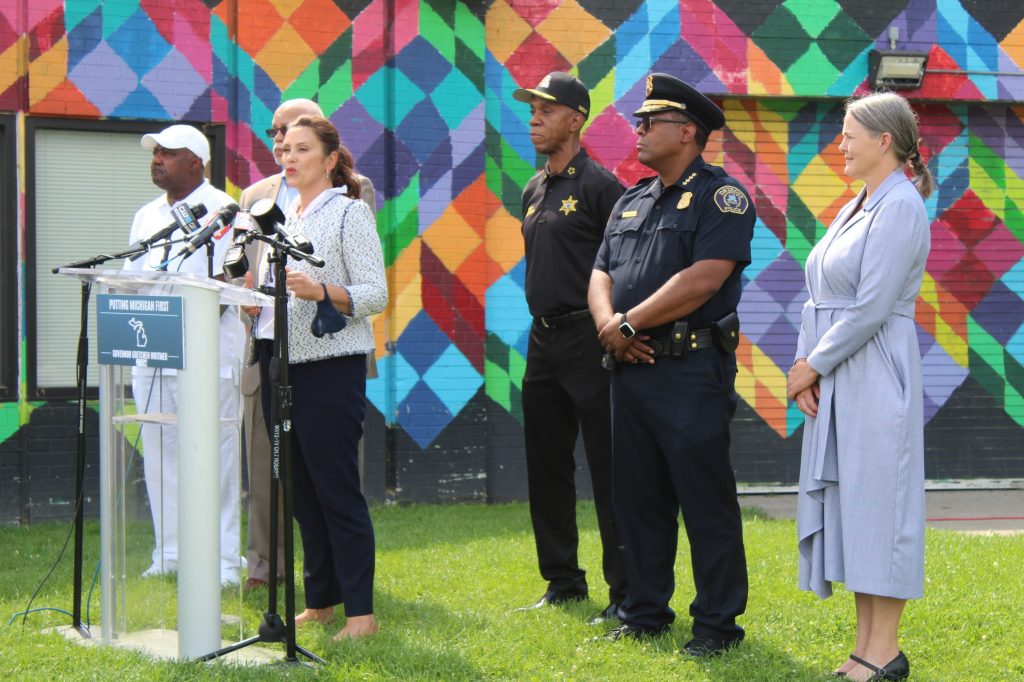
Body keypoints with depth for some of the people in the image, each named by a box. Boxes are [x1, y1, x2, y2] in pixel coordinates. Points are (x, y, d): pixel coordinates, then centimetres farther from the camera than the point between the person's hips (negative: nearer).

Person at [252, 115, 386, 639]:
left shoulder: (349, 212, -4)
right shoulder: (281, 216, 17)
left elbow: (375, 295, -11)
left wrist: (321, 291, -25)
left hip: (331, 365, -7)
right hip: (282, 363, 7)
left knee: (337, 488, -8)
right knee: (301, 490, 9)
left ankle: (361, 611, -5)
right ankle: (319, 601, 17)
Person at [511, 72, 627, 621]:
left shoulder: (599, 186, -9)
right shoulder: (534, 191, 16)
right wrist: (543, 319, 18)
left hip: (588, 341, -9)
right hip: (543, 339, 9)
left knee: (608, 471, -6)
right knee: (546, 467, 12)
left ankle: (626, 591, -2)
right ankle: (563, 580, 22)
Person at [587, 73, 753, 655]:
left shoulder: (720, 196, -7)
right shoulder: (633, 202, 19)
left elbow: (702, 280, -18)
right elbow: (601, 274, 16)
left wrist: (629, 324, -13)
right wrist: (609, 323, -6)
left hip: (692, 370, -8)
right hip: (633, 368, 8)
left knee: (706, 501, -3)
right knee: (639, 497, 12)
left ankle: (718, 622, 3)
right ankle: (645, 611, 21)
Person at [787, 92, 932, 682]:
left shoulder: (900, 207, -12)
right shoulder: (856, 209, 17)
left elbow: (872, 307, -18)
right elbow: (822, 297, 16)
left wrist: (815, 365, -11)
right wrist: (805, 364, 2)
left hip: (875, 377, -9)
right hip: (836, 381, 9)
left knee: (878, 501, -6)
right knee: (846, 504, 10)